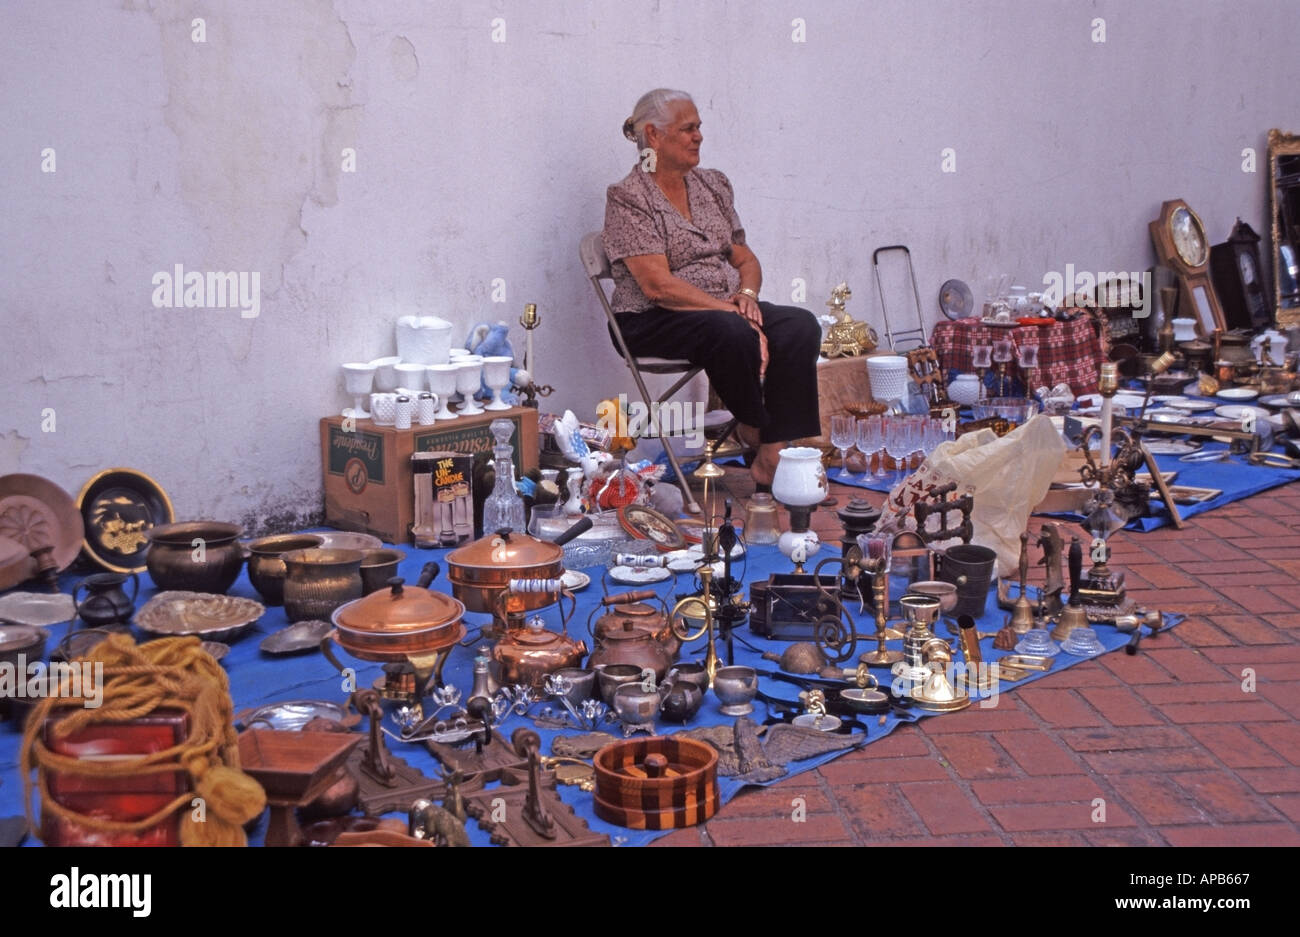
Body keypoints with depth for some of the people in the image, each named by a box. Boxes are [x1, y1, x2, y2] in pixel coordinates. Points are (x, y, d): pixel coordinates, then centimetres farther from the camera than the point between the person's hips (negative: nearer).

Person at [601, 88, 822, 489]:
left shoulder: (713, 185, 15)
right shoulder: (628, 197, -7)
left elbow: (746, 259, 17)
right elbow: (658, 285, -16)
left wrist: (747, 294, -6)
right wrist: (728, 309, -21)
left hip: (727, 309, 7)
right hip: (653, 321, -7)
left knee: (800, 326, -22)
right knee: (732, 332, -38)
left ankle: (773, 457, -27)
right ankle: (754, 427, -11)